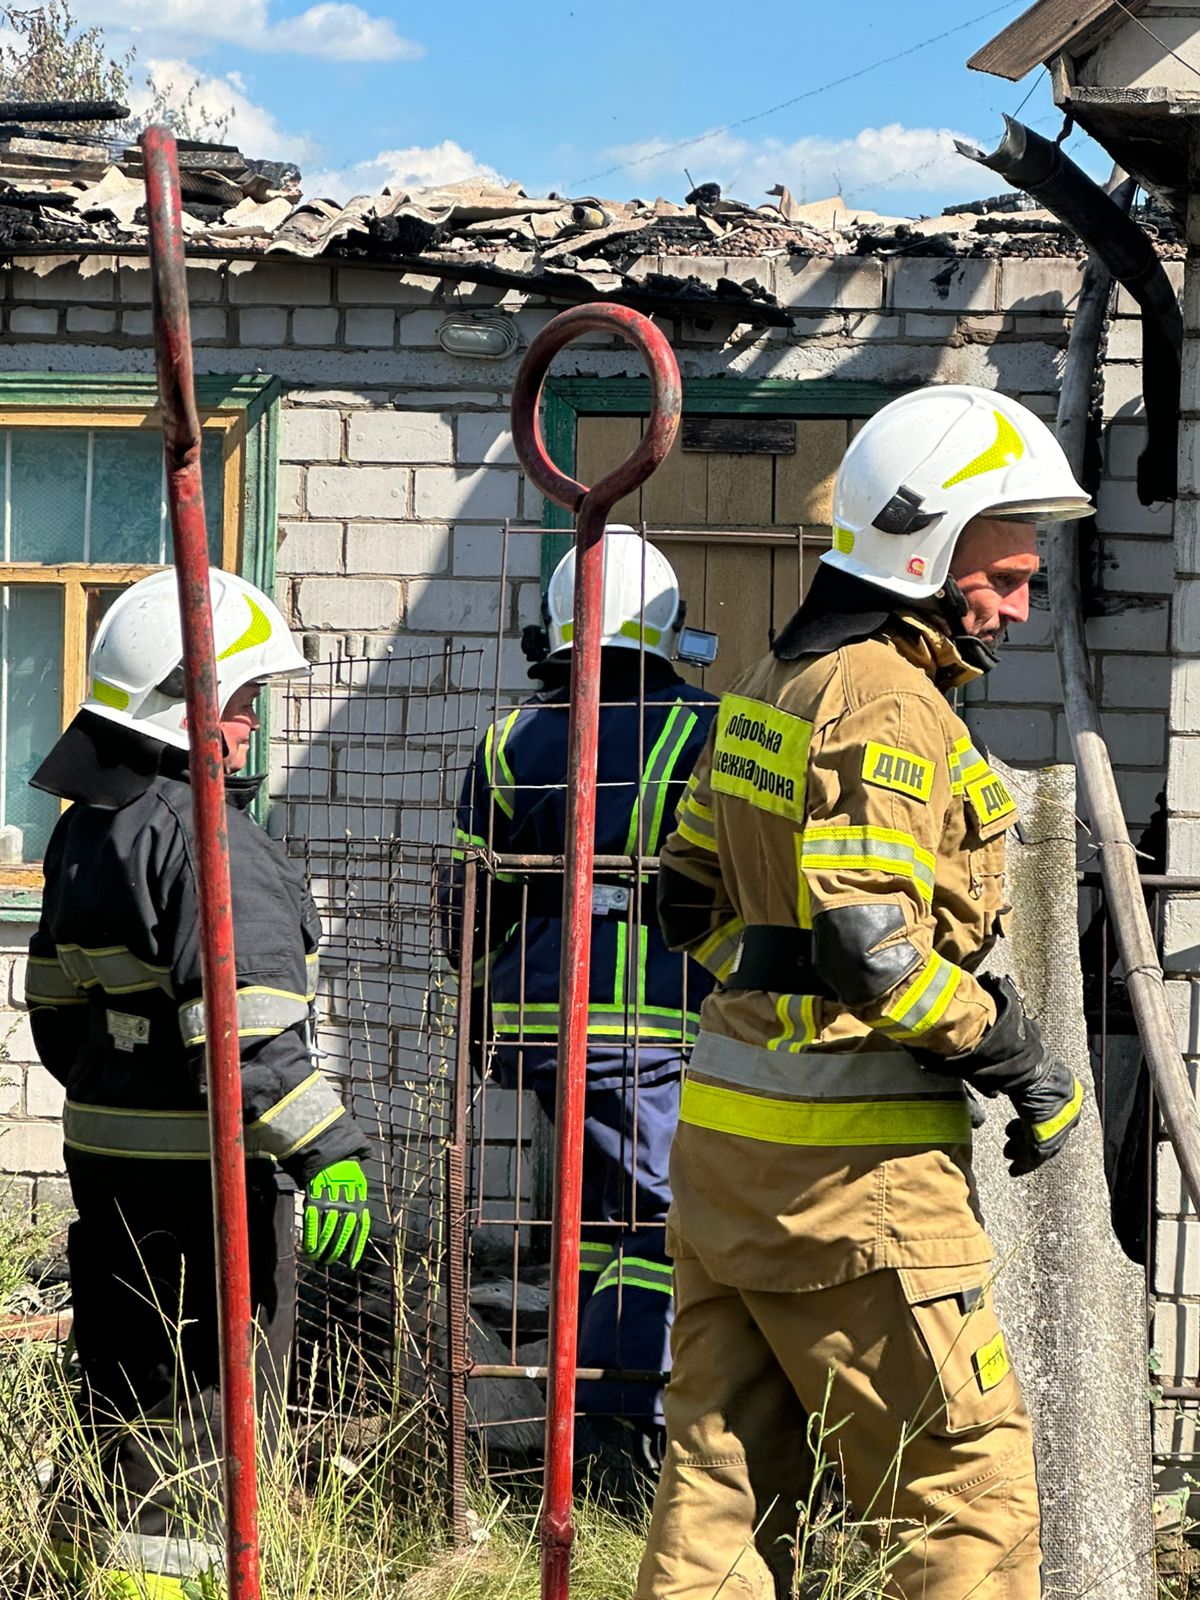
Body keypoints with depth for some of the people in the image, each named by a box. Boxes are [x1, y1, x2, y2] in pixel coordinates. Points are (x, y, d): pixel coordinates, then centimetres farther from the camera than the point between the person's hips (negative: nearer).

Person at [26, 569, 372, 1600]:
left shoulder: (88, 826, 11)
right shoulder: (208, 837, -18)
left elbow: (57, 1004, 18)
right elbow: (243, 1023, -26)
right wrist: (324, 1146, -24)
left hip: (106, 1154, 9)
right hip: (204, 1167, -9)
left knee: (128, 1373, 20)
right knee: (212, 1391, 2)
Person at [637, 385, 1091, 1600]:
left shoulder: (773, 684, 15)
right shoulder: (890, 703, -14)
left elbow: (692, 902, 20)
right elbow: (868, 941, -23)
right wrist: (1019, 1057, -14)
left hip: (728, 1128, 9)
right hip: (850, 1159, -9)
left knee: (723, 1468, 11)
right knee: (966, 1476, -2)